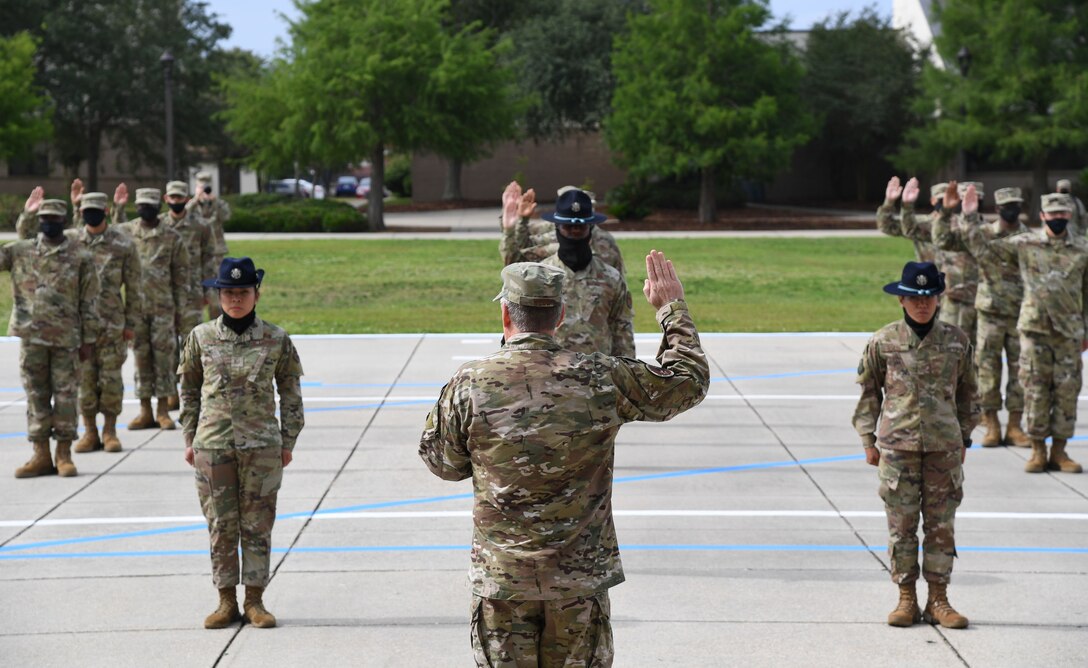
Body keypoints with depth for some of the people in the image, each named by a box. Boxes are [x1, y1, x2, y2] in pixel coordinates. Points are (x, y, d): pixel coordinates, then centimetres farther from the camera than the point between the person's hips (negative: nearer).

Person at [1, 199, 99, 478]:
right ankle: (41, 455, 13)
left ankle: (64, 454, 10)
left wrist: (89, 339, -3)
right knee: (36, 394, 6)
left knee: (65, 394, 2)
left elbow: (89, 301, 0)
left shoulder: (80, 257, 0)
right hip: (31, 336, 2)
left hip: (67, 338, -2)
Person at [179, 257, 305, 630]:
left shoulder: (276, 340, -1)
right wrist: (189, 440, 9)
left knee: (257, 525, 3)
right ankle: (226, 601, 14)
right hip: (212, 445, 1)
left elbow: (290, 392, 6)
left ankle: (255, 600, 13)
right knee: (221, 526, 4)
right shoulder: (201, 338, 2)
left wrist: (288, 441, 5)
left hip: (262, 445, -1)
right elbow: (188, 390, 10)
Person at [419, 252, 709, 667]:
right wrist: (672, 307, 15)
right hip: (580, 575, 1)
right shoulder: (602, 380, -9)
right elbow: (689, 381, 4)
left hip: (501, 577, -1)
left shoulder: (469, 385, -11)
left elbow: (442, 462, 2)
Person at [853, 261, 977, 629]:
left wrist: (964, 439, 13)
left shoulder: (956, 341, 4)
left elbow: (966, 393, 14)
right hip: (897, 446, -1)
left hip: (944, 446, 1)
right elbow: (868, 392, 8)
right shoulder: (883, 342, 0)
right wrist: (869, 440, 6)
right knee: (901, 524, 2)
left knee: (942, 525, 3)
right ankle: (906, 598, 12)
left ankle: (938, 599, 11)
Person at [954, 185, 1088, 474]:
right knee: (1035, 390, 0)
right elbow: (983, 248, 2)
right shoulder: (1025, 245, 2)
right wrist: (969, 217, -7)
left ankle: (1059, 450, 12)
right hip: (1034, 328, -1)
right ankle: (1038, 450, 9)